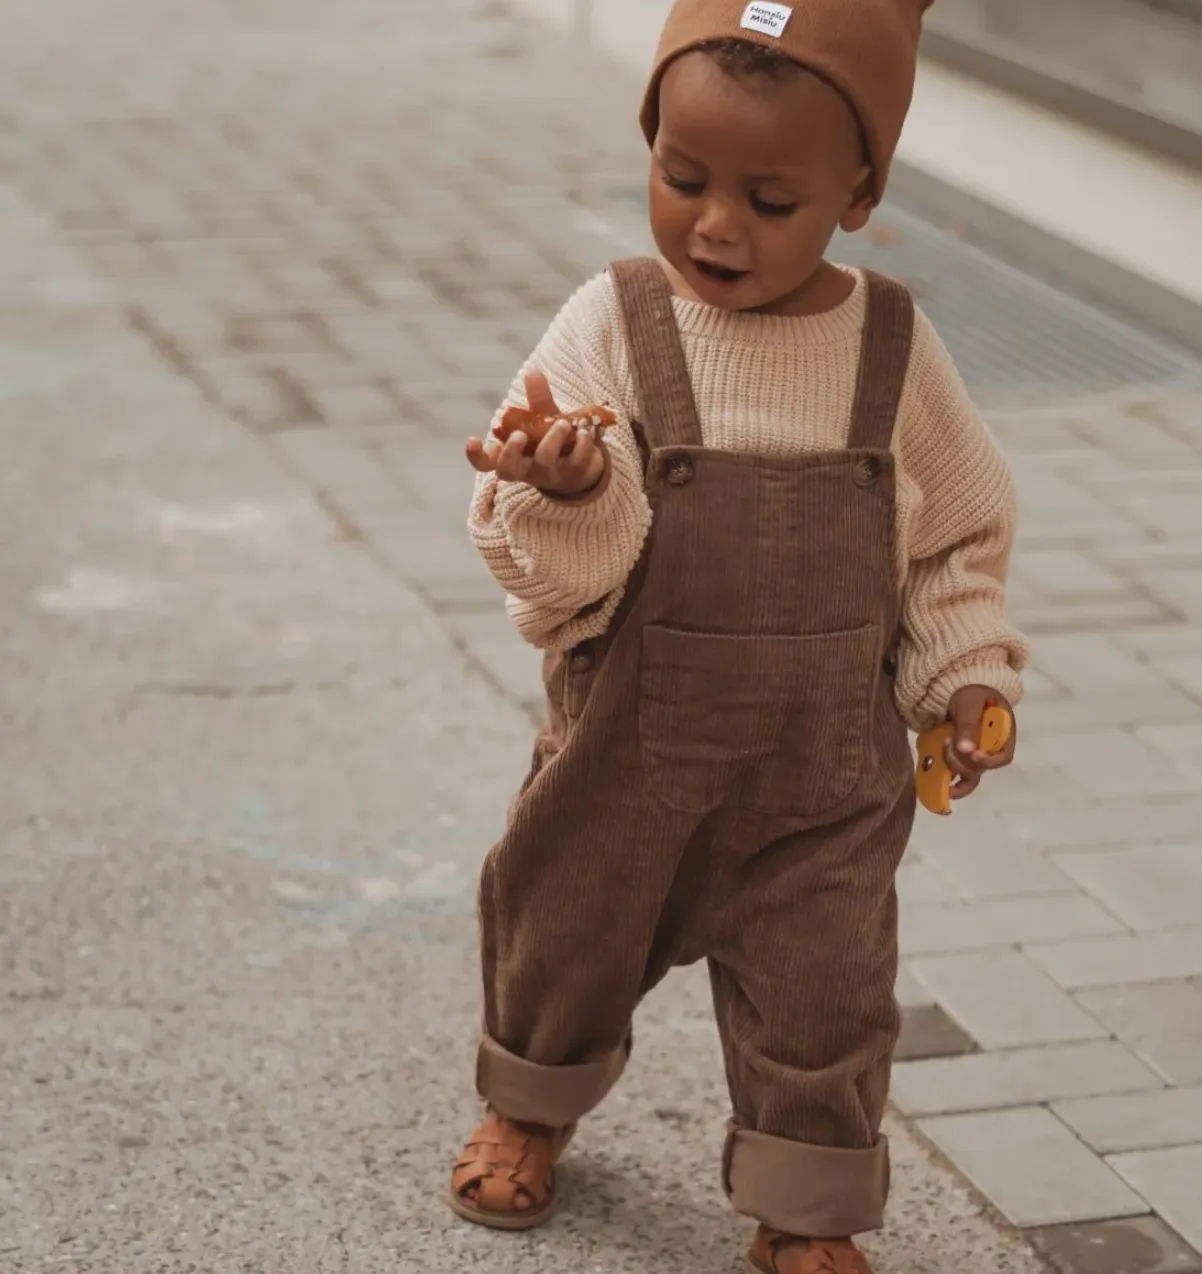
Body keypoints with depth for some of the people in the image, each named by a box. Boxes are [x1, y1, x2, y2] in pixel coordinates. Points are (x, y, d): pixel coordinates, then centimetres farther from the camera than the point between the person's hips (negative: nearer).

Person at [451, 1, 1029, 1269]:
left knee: (819, 989, 8)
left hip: (827, 769, 0)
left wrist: (965, 675, -3)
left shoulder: (892, 350, -8)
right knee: (564, 928, 20)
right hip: (626, 745, 0)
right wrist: (569, 493, -37)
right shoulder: (612, 326, -13)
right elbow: (553, 565, -17)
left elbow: (960, 532, 6)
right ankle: (532, 1105, 50)